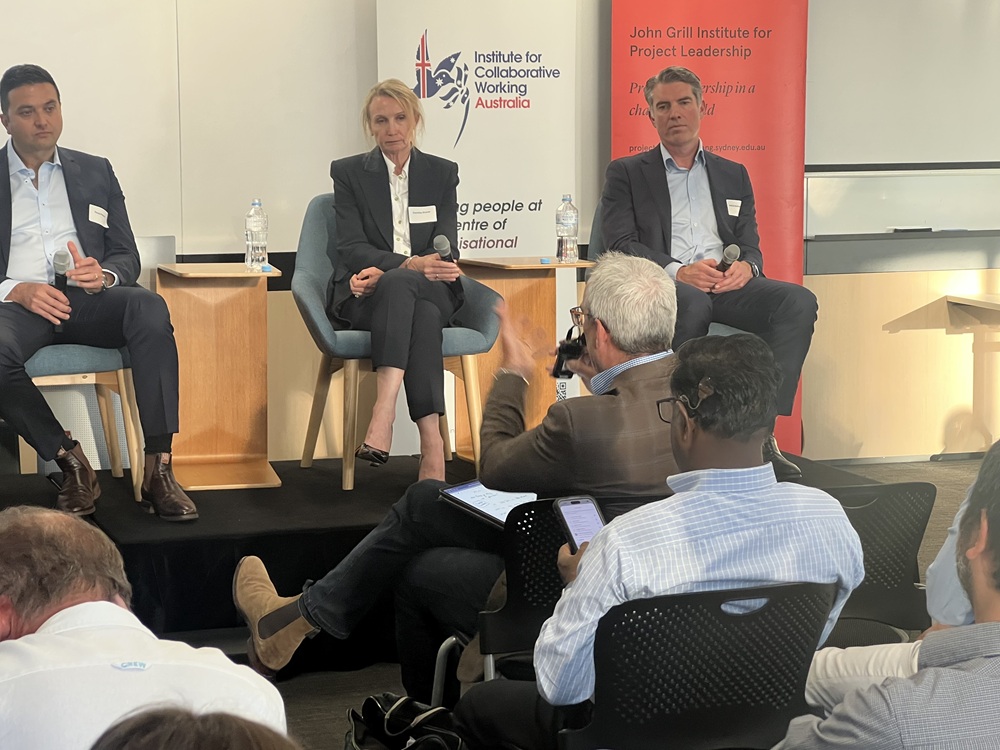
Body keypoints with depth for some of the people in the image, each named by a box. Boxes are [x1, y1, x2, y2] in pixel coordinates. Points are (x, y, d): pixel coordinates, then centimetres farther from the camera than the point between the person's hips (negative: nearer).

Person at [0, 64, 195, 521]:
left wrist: (104, 275, -9)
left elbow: (127, 257, 15)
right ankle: (70, 462, -18)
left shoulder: (95, 173, 20)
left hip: (87, 299, 2)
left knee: (150, 310, -32)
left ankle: (158, 470, -33)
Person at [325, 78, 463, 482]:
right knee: (400, 285, -38)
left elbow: (446, 249, 2)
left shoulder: (442, 173, 13)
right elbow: (351, 248, -3)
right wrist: (407, 265, -23)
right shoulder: (348, 172, 9)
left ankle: (384, 412, -55)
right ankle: (431, 439, -52)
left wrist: (384, 272, -16)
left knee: (398, 287, -37)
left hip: (430, 291, 1)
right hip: (363, 296, -1)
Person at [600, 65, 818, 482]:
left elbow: (751, 246, 20)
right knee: (693, 303, -40)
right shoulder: (626, 174, 15)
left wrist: (745, 267, -7)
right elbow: (621, 244, 1)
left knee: (799, 301, -25)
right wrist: (678, 271, -16)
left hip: (726, 284, 4)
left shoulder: (733, 175, 26)